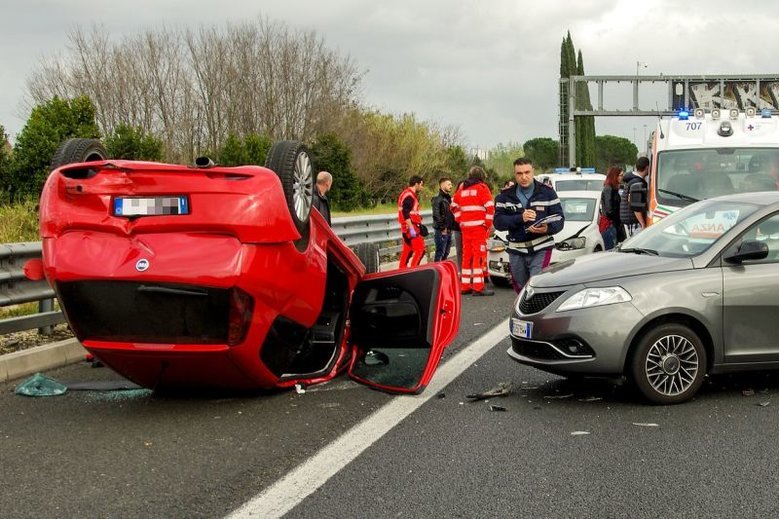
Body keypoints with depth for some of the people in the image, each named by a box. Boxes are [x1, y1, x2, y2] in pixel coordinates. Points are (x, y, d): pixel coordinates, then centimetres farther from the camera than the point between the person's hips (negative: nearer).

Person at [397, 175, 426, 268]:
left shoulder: (407, 194, 19)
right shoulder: (409, 196, -15)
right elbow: (405, 213, -23)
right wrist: (411, 229, -25)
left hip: (407, 228, 11)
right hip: (411, 226, -11)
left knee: (407, 251, 12)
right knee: (420, 249, -12)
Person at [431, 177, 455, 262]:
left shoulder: (449, 198, 17)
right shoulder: (437, 199, -11)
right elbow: (436, 215, -18)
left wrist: (451, 227, 11)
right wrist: (442, 228, -17)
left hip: (448, 230, 9)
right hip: (441, 231, -9)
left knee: (446, 253, 13)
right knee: (440, 252, -8)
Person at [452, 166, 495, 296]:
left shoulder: (462, 189, 15)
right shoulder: (482, 188, -4)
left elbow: (454, 206, 20)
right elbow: (490, 207, -12)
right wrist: (488, 224, -4)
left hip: (465, 227, 6)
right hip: (479, 227, -6)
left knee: (467, 255, 12)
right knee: (479, 255, -6)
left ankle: (465, 285, 15)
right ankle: (478, 287, -11)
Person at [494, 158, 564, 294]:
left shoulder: (547, 192, 2)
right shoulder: (505, 196, 6)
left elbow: (559, 218, -2)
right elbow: (498, 222, -4)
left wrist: (548, 228, -24)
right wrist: (520, 218, -20)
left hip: (541, 249, -3)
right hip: (516, 251, 3)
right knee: (521, 290, 13)